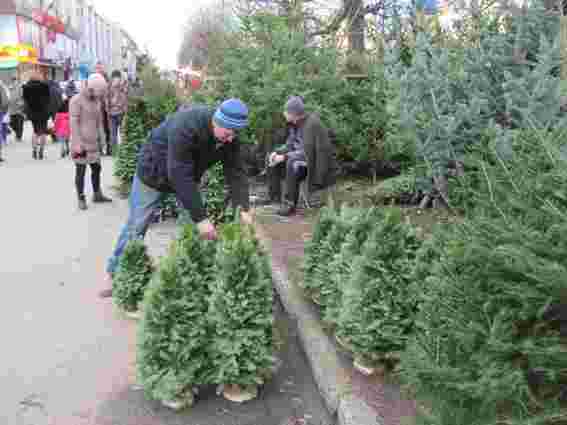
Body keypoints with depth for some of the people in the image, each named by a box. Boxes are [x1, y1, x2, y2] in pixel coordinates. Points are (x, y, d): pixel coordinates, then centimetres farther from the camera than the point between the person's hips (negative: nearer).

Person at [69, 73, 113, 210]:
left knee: (97, 168, 13)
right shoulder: (76, 100, -10)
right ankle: (81, 199, 10)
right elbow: (74, 123, -15)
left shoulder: (96, 100, 12)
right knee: (80, 171, 0)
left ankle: (97, 195, 27)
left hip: (93, 142, 7)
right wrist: (78, 144, -20)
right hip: (81, 143, -7)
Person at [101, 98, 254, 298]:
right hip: (154, 172, -5)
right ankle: (114, 274, 18)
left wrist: (243, 209, -30)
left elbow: (236, 172, -17)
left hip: (186, 177, 6)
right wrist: (200, 218, -42)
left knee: (192, 226, -1)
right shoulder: (186, 126, -40)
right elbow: (180, 176, -42)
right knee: (136, 226, 2)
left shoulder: (230, 137, -20)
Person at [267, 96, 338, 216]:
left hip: (315, 162, -9)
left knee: (292, 164, -34)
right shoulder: (294, 123, -1)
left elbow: (307, 152, -30)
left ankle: (290, 203, -24)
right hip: (302, 157, 9)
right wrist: (277, 152, -11)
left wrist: (284, 157, -28)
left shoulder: (312, 124, -26)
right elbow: (290, 144, 7)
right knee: (273, 161, 1)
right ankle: (274, 199, 5)